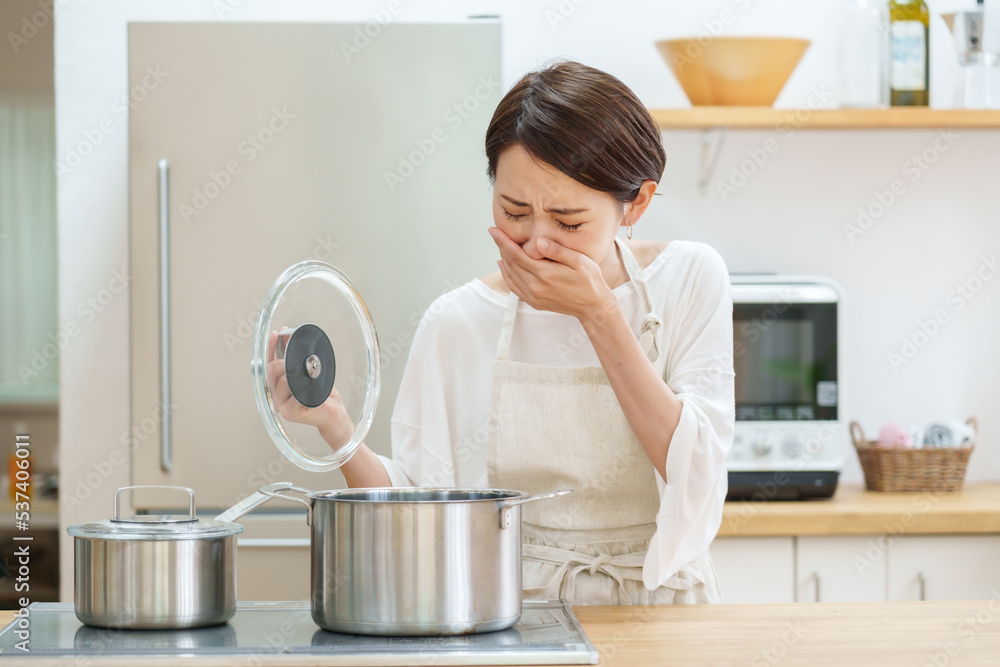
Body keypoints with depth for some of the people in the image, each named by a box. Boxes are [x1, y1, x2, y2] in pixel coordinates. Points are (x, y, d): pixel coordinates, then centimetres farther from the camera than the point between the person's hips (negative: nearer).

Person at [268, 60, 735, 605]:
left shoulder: (688, 280, -2)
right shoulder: (458, 325, -1)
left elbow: (696, 480, -12)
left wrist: (598, 314, -14)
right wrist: (334, 427, -15)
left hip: (659, 608, 2)